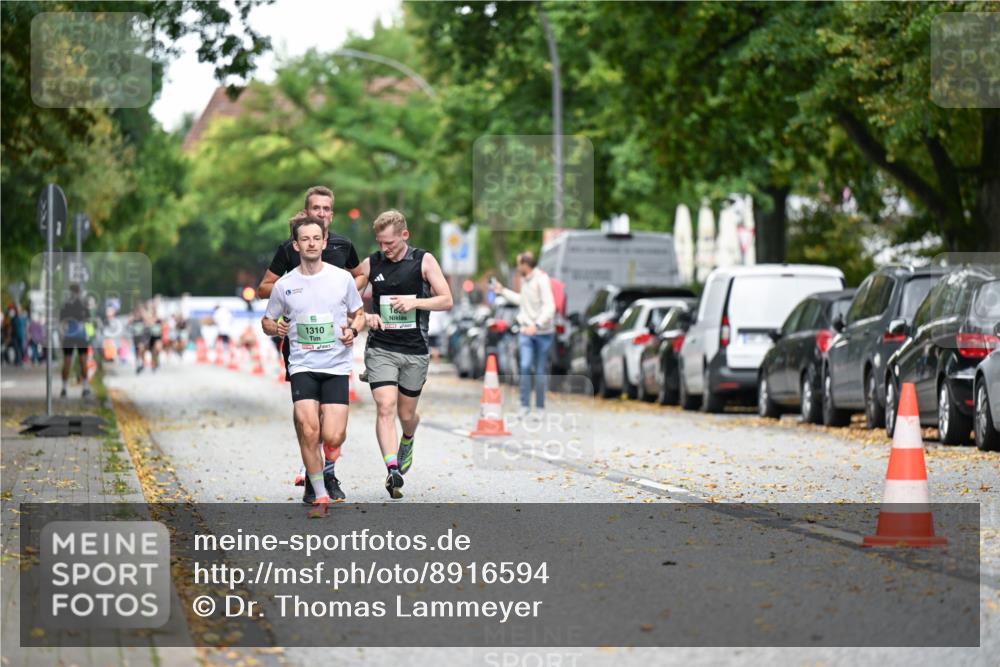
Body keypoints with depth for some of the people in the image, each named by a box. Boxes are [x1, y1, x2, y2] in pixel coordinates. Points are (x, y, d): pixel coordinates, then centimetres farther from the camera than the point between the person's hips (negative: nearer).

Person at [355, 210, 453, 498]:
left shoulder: (424, 260, -2)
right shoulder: (371, 263, 3)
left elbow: (446, 301, -3)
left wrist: (415, 302, -18)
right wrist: (365, 317, -9)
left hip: (415, 350, 0)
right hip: (380, 348, 0)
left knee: (406, 414, 12)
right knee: (385, 408, -18)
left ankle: (407, 442, 48)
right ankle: (393, 470, -26)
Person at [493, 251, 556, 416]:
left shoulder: (541, 280, -13)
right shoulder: (524, 280, 12)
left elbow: (549, 306, -20)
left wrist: (537, 325, -30)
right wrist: (503, 291, 33)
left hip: (543, 332, -5)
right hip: (526, 331, 5)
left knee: (540, 371, 2)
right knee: (525, 366, -11)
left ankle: (540, 407, 13)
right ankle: (525, 405, -6)